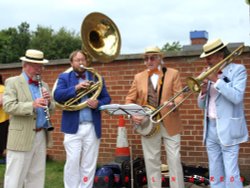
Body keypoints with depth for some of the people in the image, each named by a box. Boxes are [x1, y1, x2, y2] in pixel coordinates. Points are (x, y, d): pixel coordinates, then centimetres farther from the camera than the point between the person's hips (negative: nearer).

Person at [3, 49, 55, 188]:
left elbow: (52, 109, 15)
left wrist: (49, 102, -7)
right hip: (21, 137, -6)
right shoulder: (13, 82, -3)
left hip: (42, 136, 6)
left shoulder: (44, 85, 16)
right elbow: (8, 106, -16)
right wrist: (32, 105, -28)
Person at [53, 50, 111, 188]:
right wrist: (76, 88, -19)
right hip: (73, 127, -2)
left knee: (89, 164, 6)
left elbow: (107, 99, 7)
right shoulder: (64, 77, 7)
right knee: (72, 162, -3)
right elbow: (57, 96, -9)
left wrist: (98, 103, -14)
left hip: (92, 127, 2)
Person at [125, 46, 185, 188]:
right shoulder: (139, 77, 10)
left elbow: (179, 96, -5)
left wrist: (172, 103, -28)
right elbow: (130, 99, 9)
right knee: (151, 161, 7)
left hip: (170, 124, -2)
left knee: (174, 160, 0)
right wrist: (133, 115, -10)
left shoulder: (173, 74, 3)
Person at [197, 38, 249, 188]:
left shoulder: (238, 69, -3)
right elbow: (202, 105, 16)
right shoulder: (210, 74, 13)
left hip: (228, 129, -6)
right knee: (214, 174, 9)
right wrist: (203, 90, -4)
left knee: (230, 173, -9)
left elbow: (237, 97, -19)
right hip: (210, 128, 6)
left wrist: (216, 80, -15)